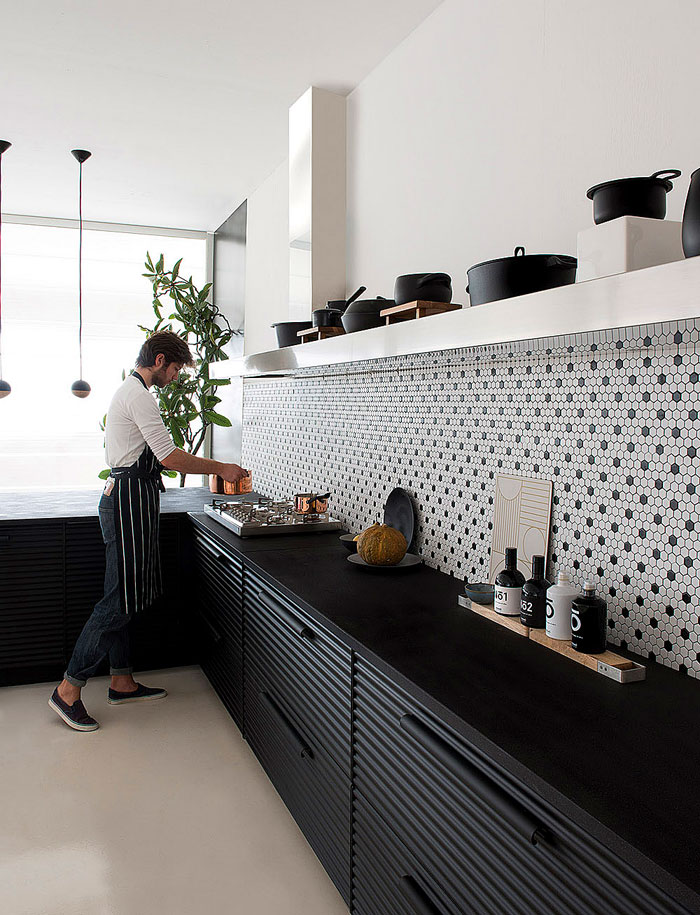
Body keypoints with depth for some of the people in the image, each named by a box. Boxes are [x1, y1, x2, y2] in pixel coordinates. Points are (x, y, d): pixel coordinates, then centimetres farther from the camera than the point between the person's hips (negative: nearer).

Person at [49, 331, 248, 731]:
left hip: (126, 500, 11)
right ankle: (69, 689, 1)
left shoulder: (129, 391, 20)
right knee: (119, 601, -7)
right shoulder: (139, 395, -14)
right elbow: (169, 457, -19)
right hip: (130, 501, -11)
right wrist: (221, 468, -10)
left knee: (124, 598, 14)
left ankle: (122, 682, 23)